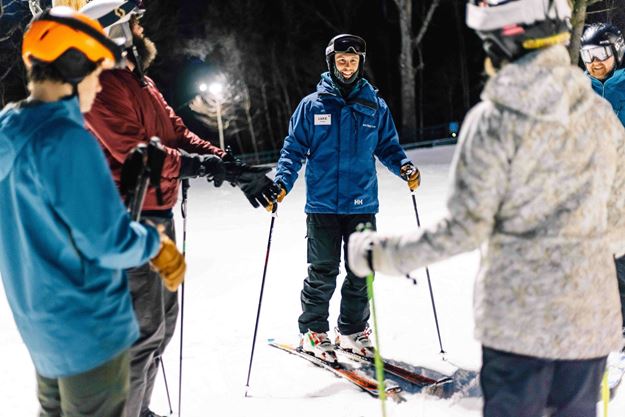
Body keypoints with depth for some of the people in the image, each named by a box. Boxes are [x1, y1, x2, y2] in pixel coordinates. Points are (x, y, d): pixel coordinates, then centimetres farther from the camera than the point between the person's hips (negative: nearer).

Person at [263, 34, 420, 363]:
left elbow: (388, 147, 14)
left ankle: (352, 330, 21)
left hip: (362, 204, 2)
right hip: (322, 204, -2)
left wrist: (404, 166, -6)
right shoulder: (312, 105, 4)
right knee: (323, 272, -1)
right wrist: (282, 181, -10)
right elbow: (294, 149, 6)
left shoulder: (375, 106, 10)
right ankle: (313, 331, 15)